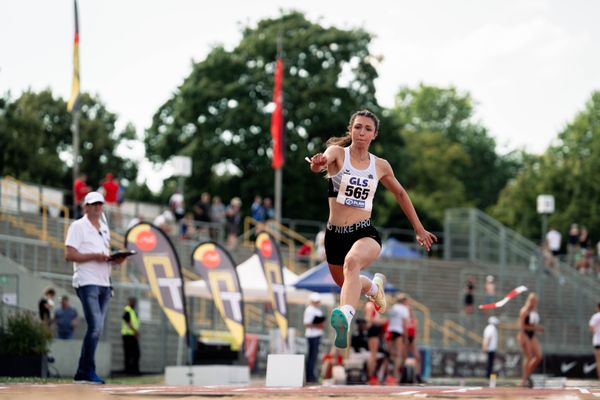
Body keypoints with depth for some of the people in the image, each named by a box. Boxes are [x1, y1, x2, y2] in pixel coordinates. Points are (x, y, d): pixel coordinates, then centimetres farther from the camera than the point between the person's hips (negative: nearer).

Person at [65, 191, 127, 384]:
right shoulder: (78, 226, -2)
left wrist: (115, 260, 5)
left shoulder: (104, 228, 21)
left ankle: (82, 373, 9)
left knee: (97, 329, 5)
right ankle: (88, 371, -12)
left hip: (104, 283, 8)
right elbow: (69, 254, -11)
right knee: (95, 326, -17)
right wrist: (94, 256, -18)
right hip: (87, 283, -8)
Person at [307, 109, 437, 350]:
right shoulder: (338, 152, -2)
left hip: (365, 233, -2)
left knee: (352, 262, -37)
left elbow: (400, 194, 23)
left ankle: (345, 316, -57)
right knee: (348, 286, 21)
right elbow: (325, 158, -27)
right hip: (335, 234, 2)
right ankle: (374, 286, 57)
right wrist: (318, 164, -53)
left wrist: (419, 229, 25)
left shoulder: (380, 166, 6)